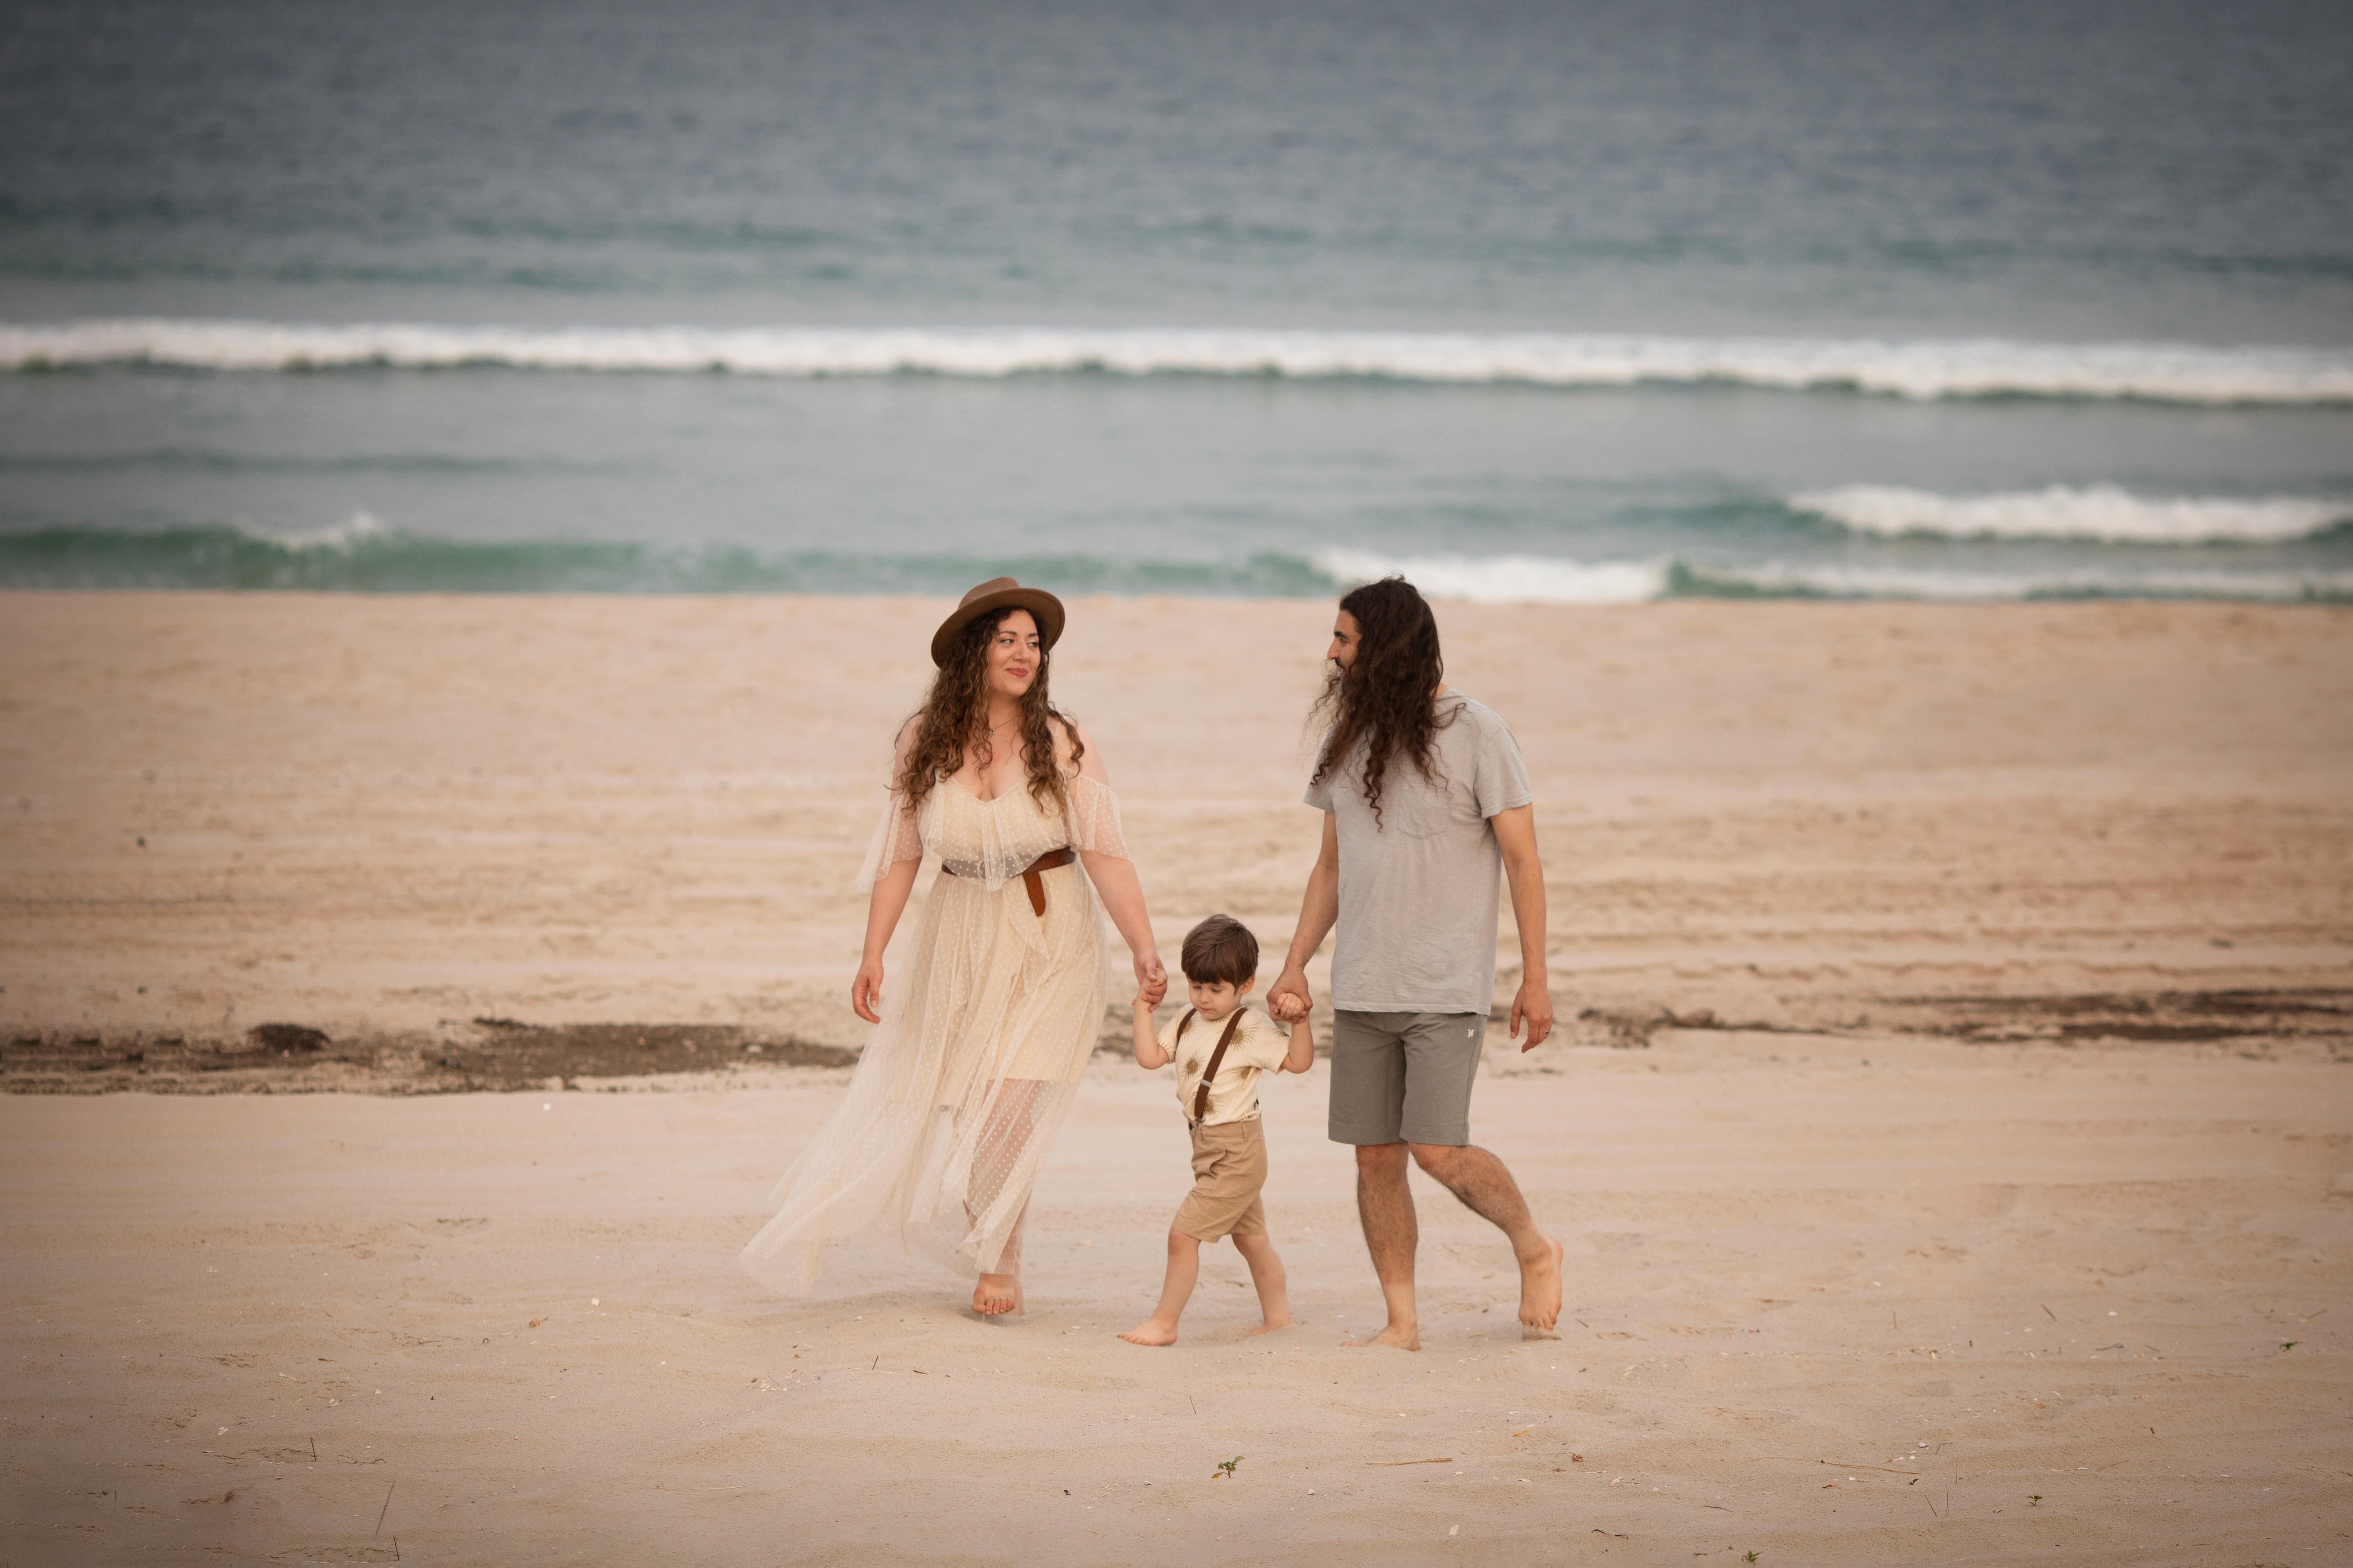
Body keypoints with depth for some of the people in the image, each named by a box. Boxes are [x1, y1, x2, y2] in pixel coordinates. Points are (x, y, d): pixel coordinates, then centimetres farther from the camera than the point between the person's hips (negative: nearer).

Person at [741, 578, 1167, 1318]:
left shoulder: (1062, 744, -11)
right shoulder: (925, 742, -5)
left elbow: (1106, 854, -14)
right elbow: (901, 854, 2)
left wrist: (1144, 950, -23)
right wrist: (873, 954, -3)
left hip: (1050, 938, -2)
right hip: (959, 939, 2)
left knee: (1008, 1105, -8)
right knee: (915, 1097, 8)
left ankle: (998, 1257, 14)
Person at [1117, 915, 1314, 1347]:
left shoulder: (1251, 1029, -14)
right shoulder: (1189, 1023, 8)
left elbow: (1299, 1061, -19)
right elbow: (1150, 1057, 6)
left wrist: (1299, 1020, -33)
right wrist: (1144, 1011, 1)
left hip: (1234, 1152, -9)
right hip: (1209, 1147, 9)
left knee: (1183, 1233, -10)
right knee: (1251, 1239, 20)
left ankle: (1164, 1322, -2)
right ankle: (1277, 1316, 33)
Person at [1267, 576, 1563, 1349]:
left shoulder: (1476, 735, -6)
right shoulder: (1348, 741, 11)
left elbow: (1523, 862, -5)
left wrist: (1534, 979, -8)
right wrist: (1294, 967, 10)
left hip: (1447, 989, -6)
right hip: (1361, 990, 6)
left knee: (1438, 1151, -13)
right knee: (1375, 1156, 2)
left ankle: (1534, 1249, 12)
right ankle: (1401, 1322, 10)